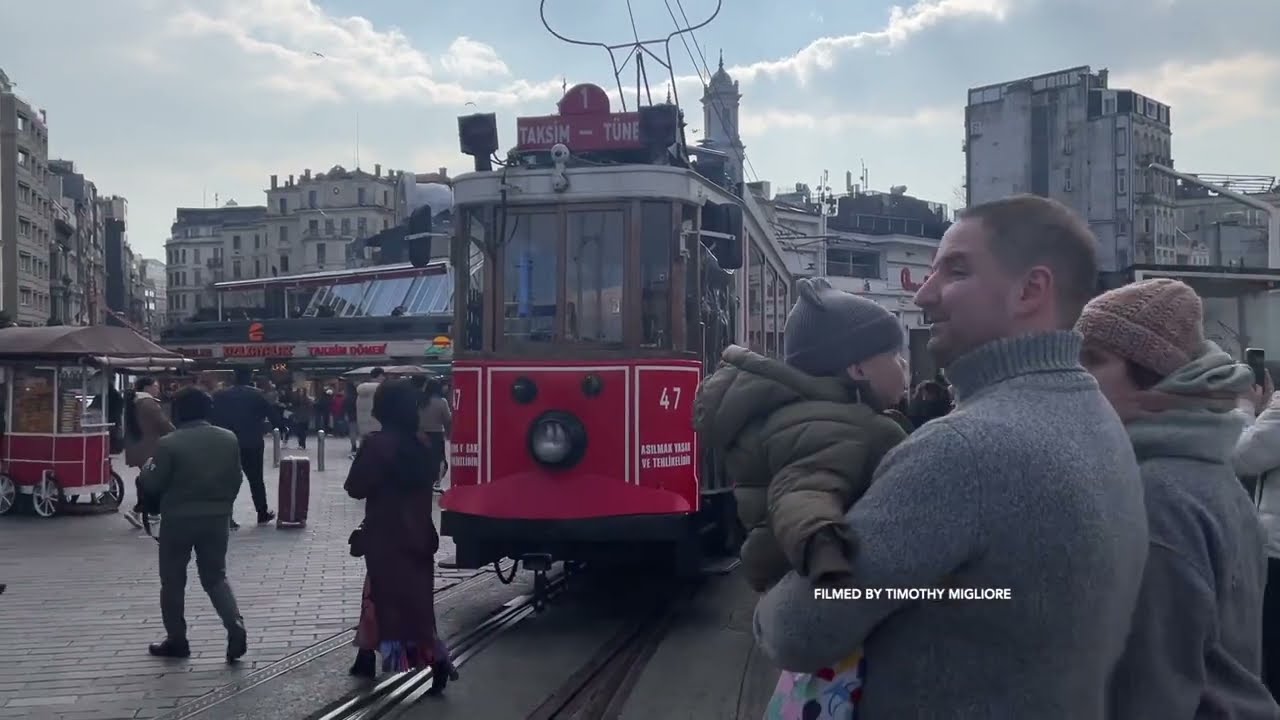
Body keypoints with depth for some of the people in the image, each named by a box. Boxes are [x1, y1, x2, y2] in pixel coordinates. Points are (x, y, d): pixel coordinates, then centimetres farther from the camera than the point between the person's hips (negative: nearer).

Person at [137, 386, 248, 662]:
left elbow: (152, 484, -10)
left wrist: (146, 470, 12)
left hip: (179, 520, -4)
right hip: (217, 519, 4)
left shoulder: (169, 443, -14)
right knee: (215, 576, 15)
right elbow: (235, 480, 7)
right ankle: (236, 626, -5)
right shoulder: (228, 439, 0)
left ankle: (176, 640, 18)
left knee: (173, 581, 12)